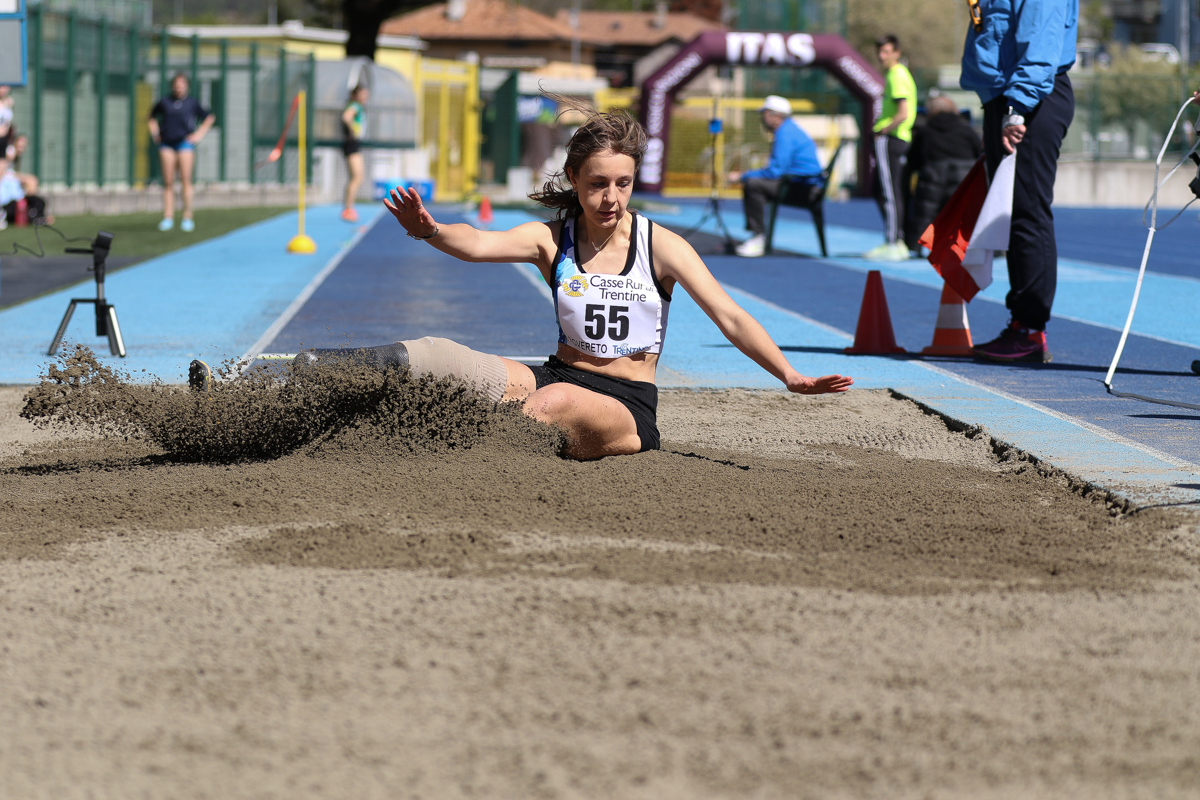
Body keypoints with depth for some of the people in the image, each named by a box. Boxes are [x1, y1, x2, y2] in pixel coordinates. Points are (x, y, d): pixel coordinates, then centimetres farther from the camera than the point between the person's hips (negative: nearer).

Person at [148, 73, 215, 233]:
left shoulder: (192, 103, 6)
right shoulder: (165, 102, 9)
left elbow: (209, 117, 16)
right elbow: (152, 116, 26)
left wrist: (199, 134, 8)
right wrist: (154, 133, 14)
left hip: (185, 143, -2)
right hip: (167, 144, 2)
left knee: (185, 180, -7)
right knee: (168, 182, 0)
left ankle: (187, 218, -2)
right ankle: (168, 218, 3)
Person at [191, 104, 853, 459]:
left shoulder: (661, 245, -4)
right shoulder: (551, 240, 2)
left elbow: (729, 317, -5)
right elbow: (480, 244, -18)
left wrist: (790, 376, -17)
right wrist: (429, 232, -40)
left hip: (626, 410, -2)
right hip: (558, 376, 2)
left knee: (558, 401, -39)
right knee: (431, 357, -17)